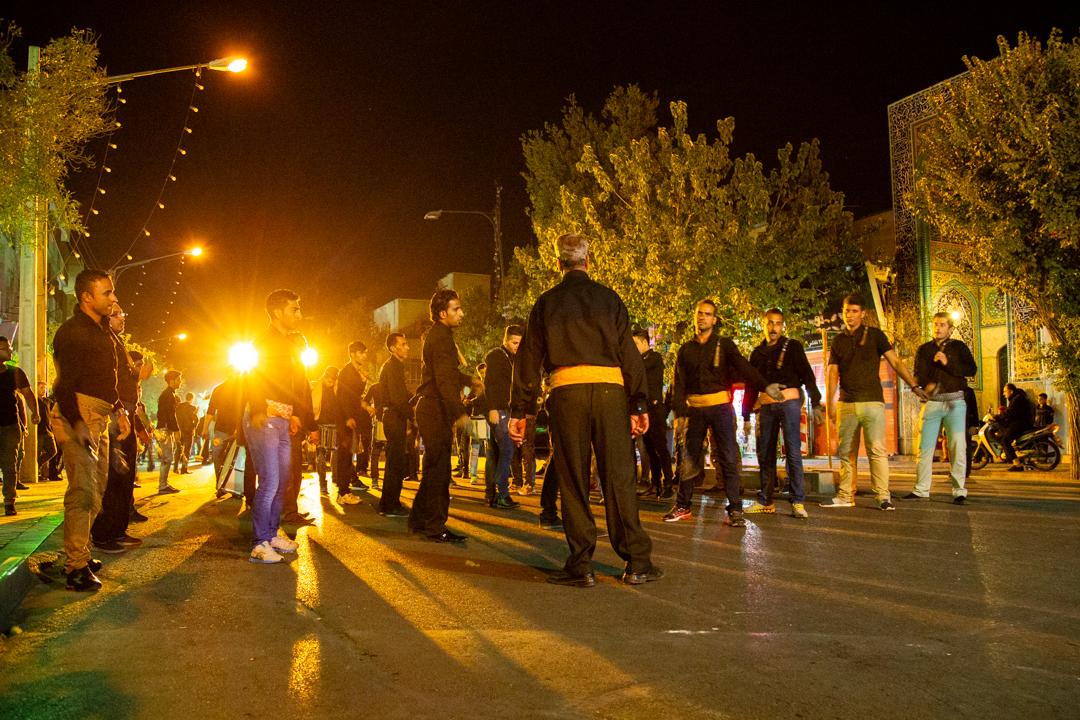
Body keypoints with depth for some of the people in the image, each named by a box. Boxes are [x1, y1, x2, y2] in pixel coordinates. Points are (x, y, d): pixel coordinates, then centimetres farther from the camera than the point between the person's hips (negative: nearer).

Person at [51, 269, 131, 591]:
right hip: (78, 415, -10)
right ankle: (77, 567, -12)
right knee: (83, 489, -14)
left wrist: (119, 410, 18)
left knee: (96, 490, 14)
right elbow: (65, 382, -16)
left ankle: (80, 553, 23)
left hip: (100, 417, 10)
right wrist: (77, 424, -24)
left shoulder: (102, 331, 20)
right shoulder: (72, 331, -9)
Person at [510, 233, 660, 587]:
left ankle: (581, 564, 5)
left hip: (566, 392, 0)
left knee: (573, 480, 5)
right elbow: (628, 352, 3)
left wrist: (520, 410, 11)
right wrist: (639, 405, 4)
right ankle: (637, 561, 5)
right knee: (618, 477, 3)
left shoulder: (546, 303, 11)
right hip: (609, 389, 0)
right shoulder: (609, 298, 9)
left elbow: (529, 359, 9)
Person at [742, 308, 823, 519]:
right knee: (765, 455, 5)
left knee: (793, 453, -9)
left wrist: (815, 404, -10)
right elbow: (750, 387, 18)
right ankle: (766, 501, 12)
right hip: (766, 407, 4)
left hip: (789, 403, -4)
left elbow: (808, 376, -1)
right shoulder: (757, 353, 15)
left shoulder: (792, 347, 4)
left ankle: (798, 502, -8)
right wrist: (747, 416, 15)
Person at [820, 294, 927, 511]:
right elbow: (833, 373, 9)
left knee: (877, 450, -10)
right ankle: (845, 496, 13)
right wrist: (829, 403, 0)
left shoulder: (875, 335, 4)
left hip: (872, 401, -3)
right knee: (845, 452, 6)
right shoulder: (839, 340, 12)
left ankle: (883, 496, -6)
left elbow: (895, 362, 1)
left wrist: (914, 385, -9)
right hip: (846, 403, 4)